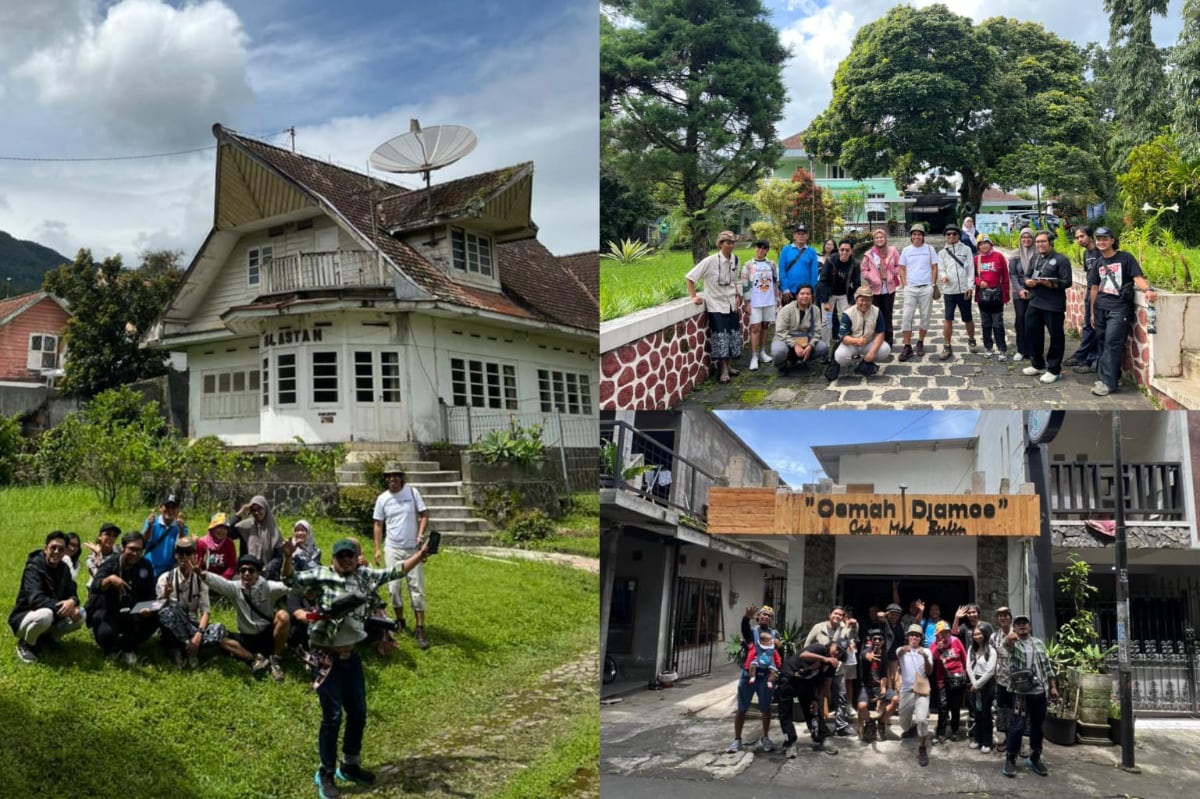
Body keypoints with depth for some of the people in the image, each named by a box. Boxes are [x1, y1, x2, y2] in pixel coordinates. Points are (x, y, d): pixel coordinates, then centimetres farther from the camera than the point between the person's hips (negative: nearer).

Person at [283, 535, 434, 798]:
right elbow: (292, 579, -17)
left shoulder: (365, 576, 6)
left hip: (351, 657, 6)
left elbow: (395, 571, 12)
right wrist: (288, 558, -35)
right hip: (326, 658, -6)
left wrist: (420, 555, 4)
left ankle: (350, 766, 33)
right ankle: (325, 774, 13)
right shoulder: (321, 575, -7)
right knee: (332, 716, -3)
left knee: (358, 713, 15)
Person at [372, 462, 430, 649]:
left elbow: (424, 514, -2)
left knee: (417, 588, -3)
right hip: (392, 549, 2)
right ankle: (400, 621, 25)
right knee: (394, 587, 5)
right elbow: (378, 525, 6)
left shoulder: (412, 492, -4)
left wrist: (420, 534, -18)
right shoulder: (382, 498, 1)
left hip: (413, 549, -2)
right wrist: (377, 549, 0)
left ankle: (420, 629, -1)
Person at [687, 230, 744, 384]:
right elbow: (690, 277, -14)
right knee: (720, 338, -5)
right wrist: (693, 296, -16)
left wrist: (737, 296, 10)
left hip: (731, 304, 6)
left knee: (732, 336, 9)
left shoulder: (734, 259, 1)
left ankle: (726, 366, 21)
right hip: (716, 304, -6)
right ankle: (723, 370, 2)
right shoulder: (710, 261, -17)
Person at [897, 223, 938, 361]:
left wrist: (933, 285, -2)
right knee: (906, 317, -6)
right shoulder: (906, 250, 4)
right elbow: (902, 269, 8)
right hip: (910, 288, 0)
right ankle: (907, 346, -1)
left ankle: (920, 343, 20)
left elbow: (934, 268, 4)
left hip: (926, 288, 0)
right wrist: (904, 285, -1)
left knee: (925, 316, 6)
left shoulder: (929, 249, 1)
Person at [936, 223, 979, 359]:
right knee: (947, 319, -4)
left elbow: (970, 268, 0)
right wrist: (943, 276, -21)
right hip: (949, 290, 1)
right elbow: (940, 269, 3)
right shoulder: (942, 253, 9)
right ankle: (947, 347, 2)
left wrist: (970, 286, -9)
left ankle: (971, 340, 32)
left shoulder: (966, 249, 5)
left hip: (964, 289, -1)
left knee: (968, 318, 10)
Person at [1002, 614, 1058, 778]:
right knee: (1017, 726, -6)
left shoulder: (1039, 644, 13)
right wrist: (1009, 637, -54)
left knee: (1037, 726, 12)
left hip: (1039, 691, 5)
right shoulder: (1013, 643, -3)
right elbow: (1007, 643, -29)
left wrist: (1053, 687, 10)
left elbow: (1047, 666, 16)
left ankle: (1035, 758, 26)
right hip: (1021, 692, -5)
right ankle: (1010, 759, 3)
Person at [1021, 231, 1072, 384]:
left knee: (1056, 337, 1)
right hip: (1034, 303, 7)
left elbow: (1066, 282, -14)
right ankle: (1037, 365, 29)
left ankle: (1054, 370, 9)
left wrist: (1049, 284, -26)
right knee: (1032, 333, 13)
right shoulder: (1035, 259, 16)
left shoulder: (1061, 260, -7)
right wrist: (1027, 282, -5)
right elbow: (1027, 276, 19)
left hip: (1053, 305, -7)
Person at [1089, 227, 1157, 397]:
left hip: (1119, 308, -6)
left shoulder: (1125, 258, -2)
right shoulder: (1097, 263, 14)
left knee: (1112, 344, -11)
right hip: (1100, 308, 6)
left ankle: (1107, 382, -11)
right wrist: (1092, 312, 16)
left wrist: (1148, 289, -30)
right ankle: (1113, 376, 22)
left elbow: (1138, 277, -10)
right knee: (1103, 343, 9)